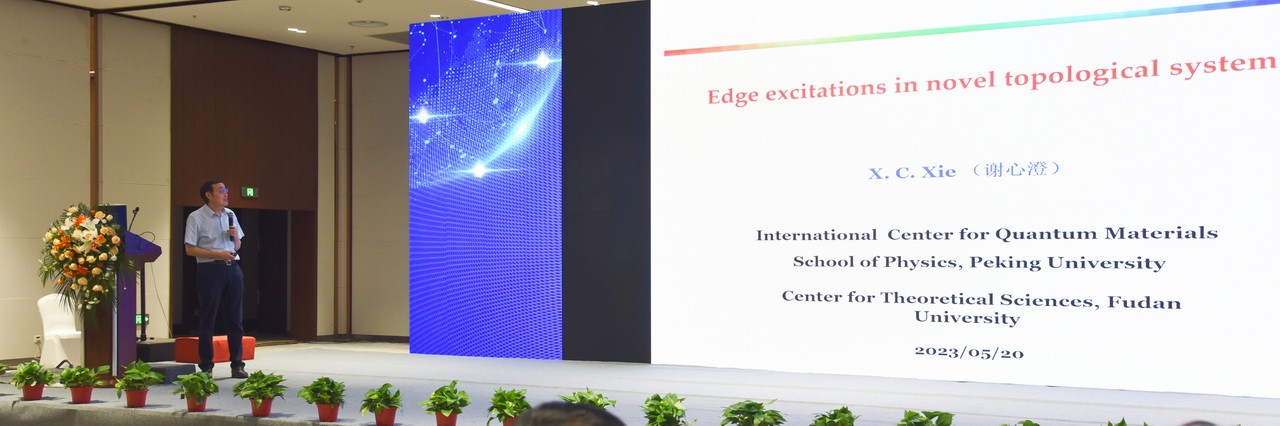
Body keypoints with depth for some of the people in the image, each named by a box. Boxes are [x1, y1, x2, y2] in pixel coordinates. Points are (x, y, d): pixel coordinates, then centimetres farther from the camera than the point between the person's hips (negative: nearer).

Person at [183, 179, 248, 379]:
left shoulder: (230, 215, 14)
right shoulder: (196, 218, -3)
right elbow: (190, 249, -8)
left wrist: (235, 236, -1)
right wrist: (217, 254, -17)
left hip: (232, 268, 5)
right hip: (210, 270, -5)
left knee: (235, 318, 6)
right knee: (208, 319, 1)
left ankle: (237, 364, 12)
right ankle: (206, 367, 7)